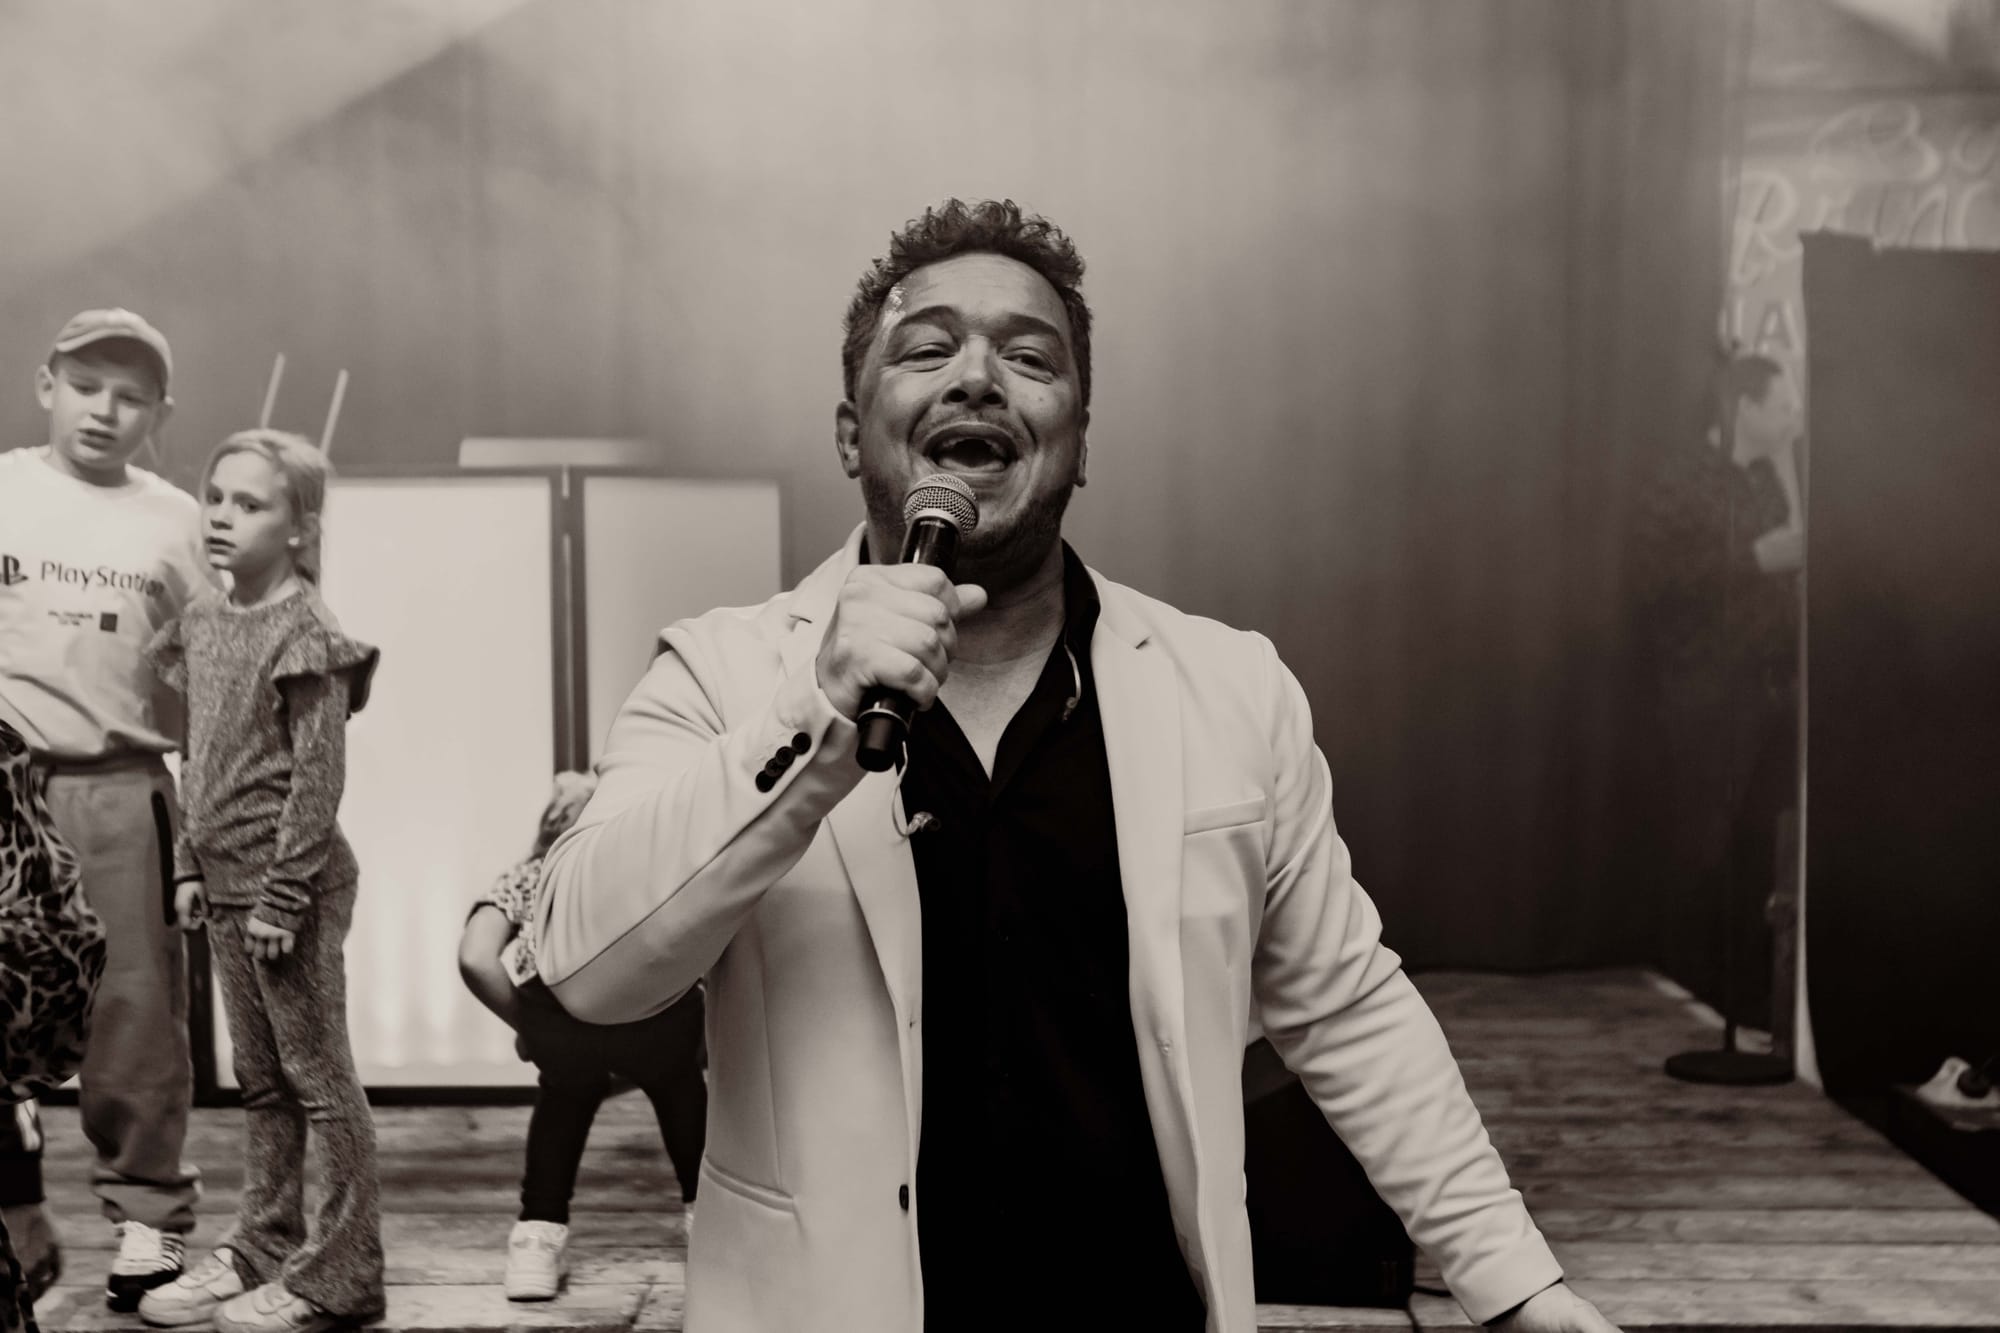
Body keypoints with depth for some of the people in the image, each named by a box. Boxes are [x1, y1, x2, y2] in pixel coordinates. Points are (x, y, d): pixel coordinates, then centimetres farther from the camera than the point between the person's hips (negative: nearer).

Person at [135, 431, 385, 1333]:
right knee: (258, 1081, 16)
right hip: (227, 885, 8)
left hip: (290, 885, -8)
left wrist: (282, 893, -18)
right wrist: (191, 868, 13)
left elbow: (319, 775, -16)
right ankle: (260, 1250, 26)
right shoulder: (203, 624, 11)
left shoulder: (305, 631, -13)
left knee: (317, 1077, 0)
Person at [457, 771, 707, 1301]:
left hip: (558, 1005, 0)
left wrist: (528, 1028, 19)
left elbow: (475, 960, 9)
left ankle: (538, 1239, 24)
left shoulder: (524, 877, 30)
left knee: (568, 1089, 33)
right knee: (676, 1083, 33)